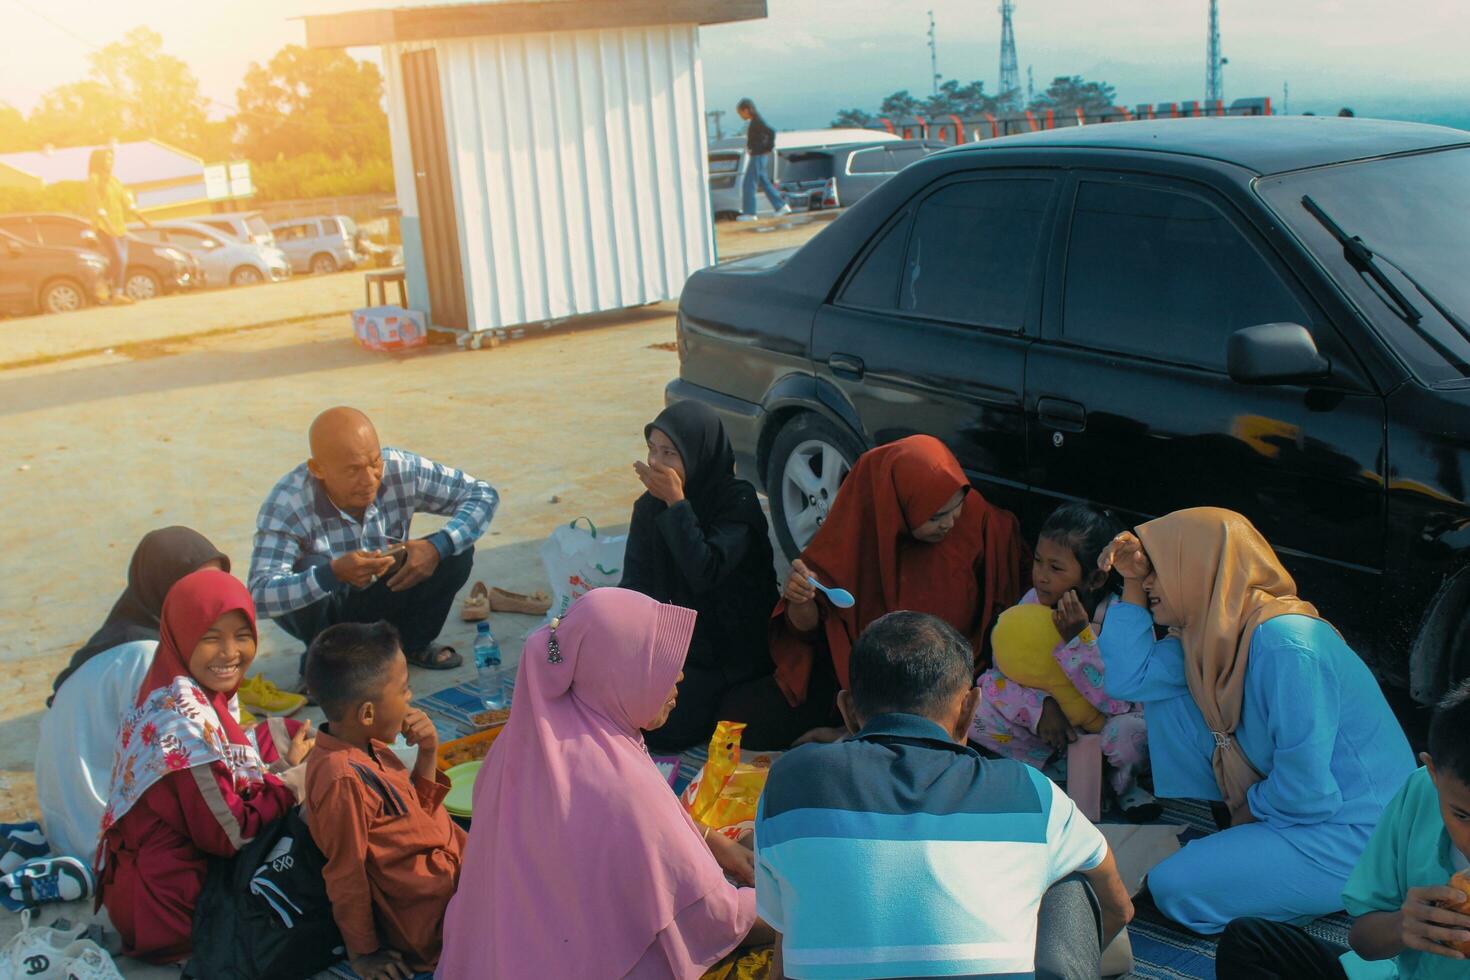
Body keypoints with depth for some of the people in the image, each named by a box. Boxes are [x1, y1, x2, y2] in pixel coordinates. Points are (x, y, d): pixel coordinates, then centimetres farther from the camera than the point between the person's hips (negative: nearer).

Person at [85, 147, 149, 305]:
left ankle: (122, 294, 6)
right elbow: (97, 205, -15)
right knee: (119, 259, -19)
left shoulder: (113, 180, 17)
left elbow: (126, 201, 17)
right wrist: (108, 224, -27)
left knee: (122, 262, 3)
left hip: (119, 226, 7)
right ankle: (117, 293, -22)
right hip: (104, 227, -7)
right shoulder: (94, 180, -5)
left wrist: (142, 219, 10)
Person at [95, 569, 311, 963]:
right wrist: (294, 778, -13)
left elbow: (227, 779, 8)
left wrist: (283, 763, -3)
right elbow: (230, 834, -23)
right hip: (172, 902, -8)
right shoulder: (186, 721, -26)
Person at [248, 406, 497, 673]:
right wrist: (333, 573, -55)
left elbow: (483, 494, -15)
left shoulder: (400, 470, -24)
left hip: (383, 595, 3)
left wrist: (438, 547, -31)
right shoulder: (287, 504, -32)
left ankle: (411, 644, 5)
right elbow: (260, 595, -41)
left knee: (456, 552, -19)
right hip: (321, 611, -3)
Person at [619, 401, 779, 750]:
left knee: (664, 726, -20)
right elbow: (635, 587, -4)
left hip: (730, 649, -6)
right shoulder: (649, 506, 0)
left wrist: (676, 503, -30)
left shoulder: (738, 501, -17)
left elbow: (705, 573, -31)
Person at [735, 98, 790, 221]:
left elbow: (771, 132, -25)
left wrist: (769, 149, -15)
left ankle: (749, 213, -2)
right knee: (765, 184, 13)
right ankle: (782, 206, 15)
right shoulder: (753, 122, 11)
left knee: (748, 185, -5)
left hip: (758, 157, -10)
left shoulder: (756, 122, -16)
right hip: (757, 157, 10)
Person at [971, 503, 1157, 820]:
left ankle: (1121, 782, 1)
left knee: (1130, 734, -37)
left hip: (1103, 721, -3)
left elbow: (1120, 702, -32)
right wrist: (1040, 706, -27)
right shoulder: (1033, 601, -12)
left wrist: (1079, 638, -40)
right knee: (973, 707, -18)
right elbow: (1003, 670, -8)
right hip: (1053, 721, 3)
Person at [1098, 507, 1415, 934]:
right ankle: (1197, 838, 13)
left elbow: (1306, 791, -26)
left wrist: (1249, 810, -7)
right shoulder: (1213, 631, 1)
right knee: (1166, 699, 3)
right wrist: (1132, 584, -6)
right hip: (1280, 804, 9)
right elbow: (1128, 678, -3)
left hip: (1355, 837, -9)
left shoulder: (1286, 646, -28)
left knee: (1177, 888, -22)